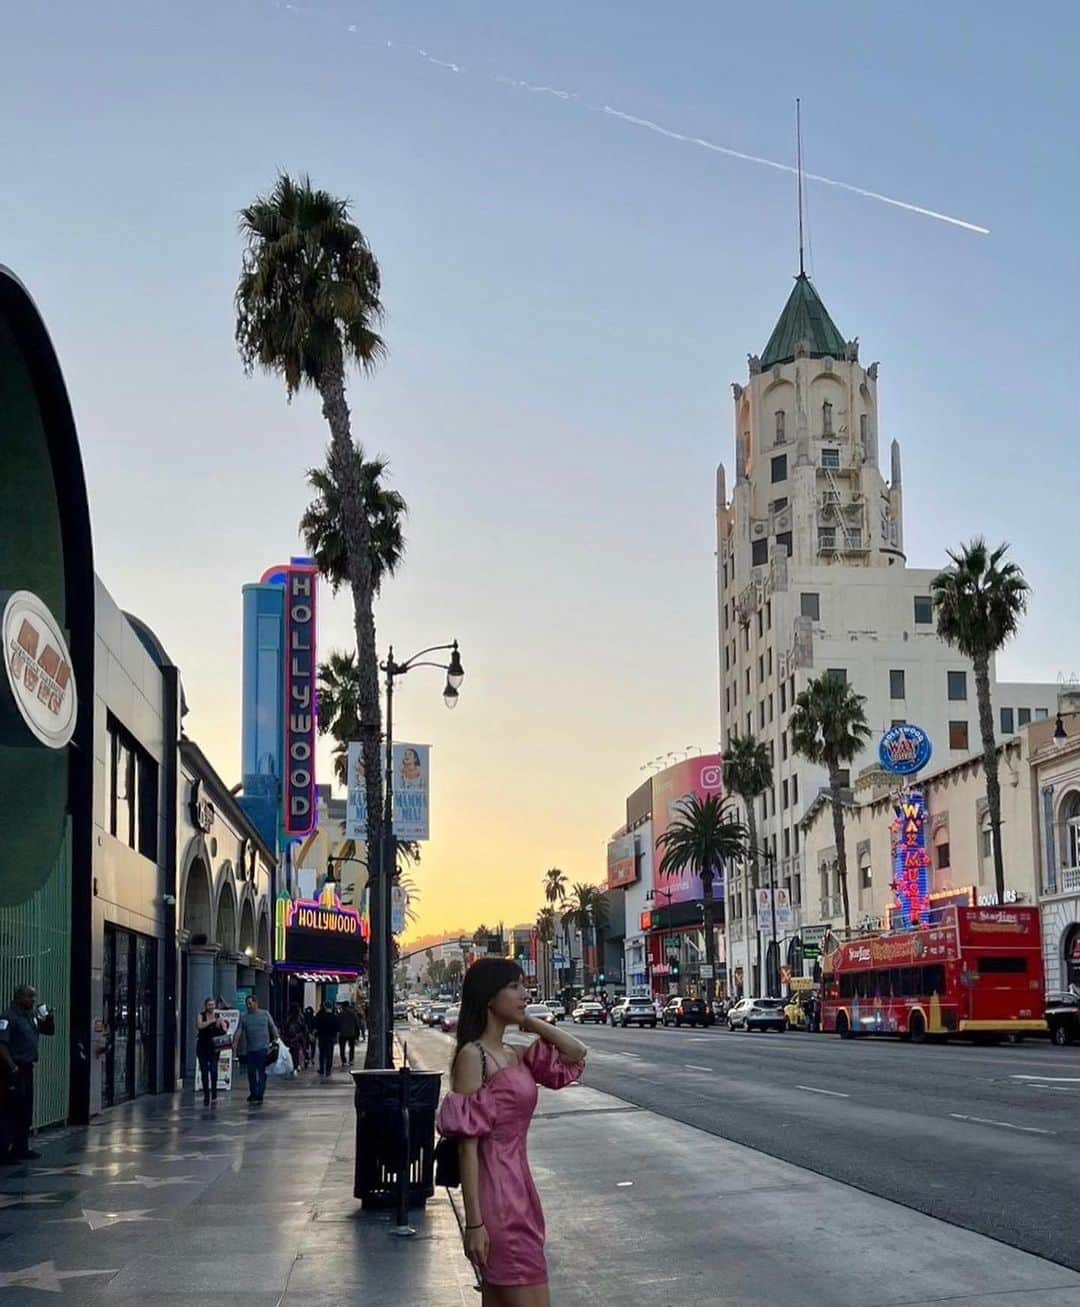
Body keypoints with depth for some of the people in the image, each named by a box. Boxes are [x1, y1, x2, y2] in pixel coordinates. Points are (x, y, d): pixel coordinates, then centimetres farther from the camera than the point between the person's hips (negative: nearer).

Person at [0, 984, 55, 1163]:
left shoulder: (32, 1016, 12)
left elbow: (50, 1031, 23)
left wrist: (49, 1018, 2)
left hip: (27, 1068, 9)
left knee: (25, 1112, 14)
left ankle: (21, 1148, 22)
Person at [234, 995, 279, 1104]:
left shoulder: (265, 1014, 6)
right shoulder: (243, 1016, 8)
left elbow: (273, 1028, 8)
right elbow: (239, 1031, 2)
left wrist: (277, 1040, -2)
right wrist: (235, 1043, -8)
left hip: (263, 1048, -2)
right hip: (250, 1049, 2)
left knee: (262, 1072, -5)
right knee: (251, 1072, 8)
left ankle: (260, 1094, -3)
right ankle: (253, 1093, 23)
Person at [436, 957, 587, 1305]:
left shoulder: (515, 1055, 11)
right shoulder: (472, 1055, -12)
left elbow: (576, 1053, 15)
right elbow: (468, 1145, -15)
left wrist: (530, 1022, 7)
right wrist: (474, 1221, -19)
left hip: (520, 1185, 8)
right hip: (496, 1189, -8)